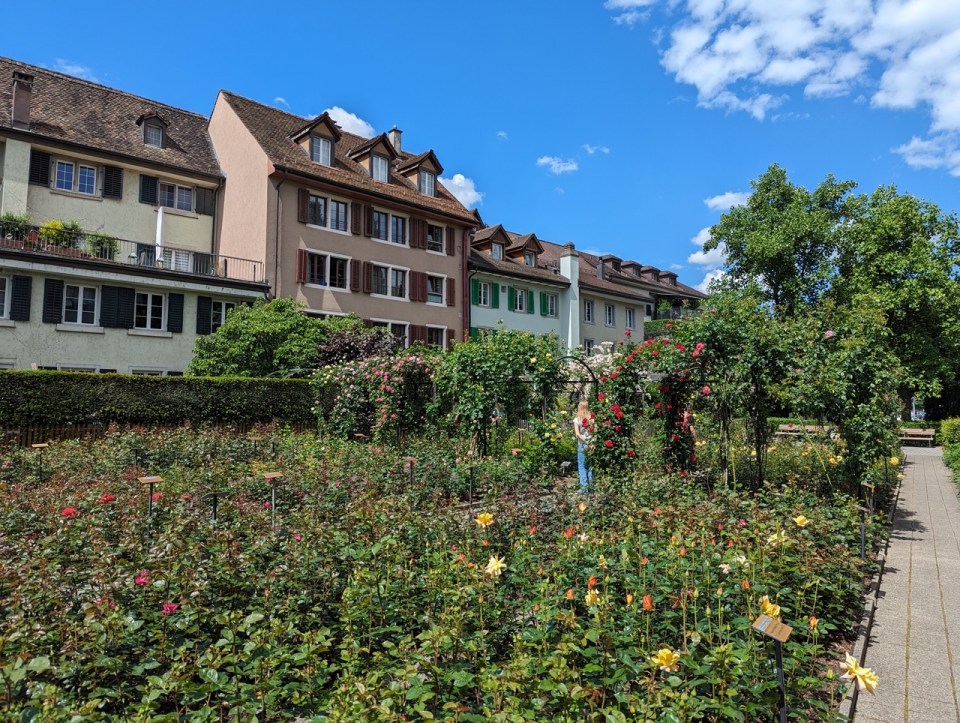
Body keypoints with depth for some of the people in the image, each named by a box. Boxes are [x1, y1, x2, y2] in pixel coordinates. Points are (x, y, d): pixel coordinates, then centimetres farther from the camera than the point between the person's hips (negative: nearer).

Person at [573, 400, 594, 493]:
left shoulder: (577, 419, -7)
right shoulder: (592, 418, 0)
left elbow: (577, 433, -14)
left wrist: (585, 440, -12)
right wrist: (591, 441, -3)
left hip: (582, 445, -3)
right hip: (592, 445, 3)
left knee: (582, 466, 5)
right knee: (590, 466, 15)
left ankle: (584, 487, 2)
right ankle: (591, 486, 18)